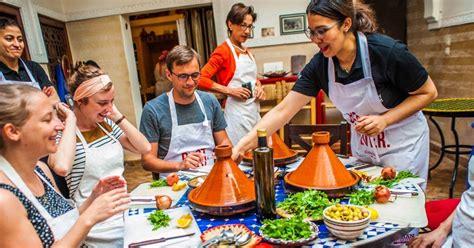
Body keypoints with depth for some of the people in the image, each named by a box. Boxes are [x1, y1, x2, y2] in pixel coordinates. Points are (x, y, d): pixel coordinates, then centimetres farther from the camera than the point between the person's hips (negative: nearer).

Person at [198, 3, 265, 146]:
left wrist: (258, 87, 6)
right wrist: (229, 90, -19)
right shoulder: (223, 51, -9)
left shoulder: (247, 52, 12)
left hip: (254, 109, 8)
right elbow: (201, 79, -18)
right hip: (237, 112, -8)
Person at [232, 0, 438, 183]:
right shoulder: (320, 65, -15)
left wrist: (384, 119, -26)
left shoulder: (387, 51, -26)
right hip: (362, 145, 4)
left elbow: (428, 93, -11)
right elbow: (282, 111, -17)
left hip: (403, 144, -3)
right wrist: (244, 144, -26)